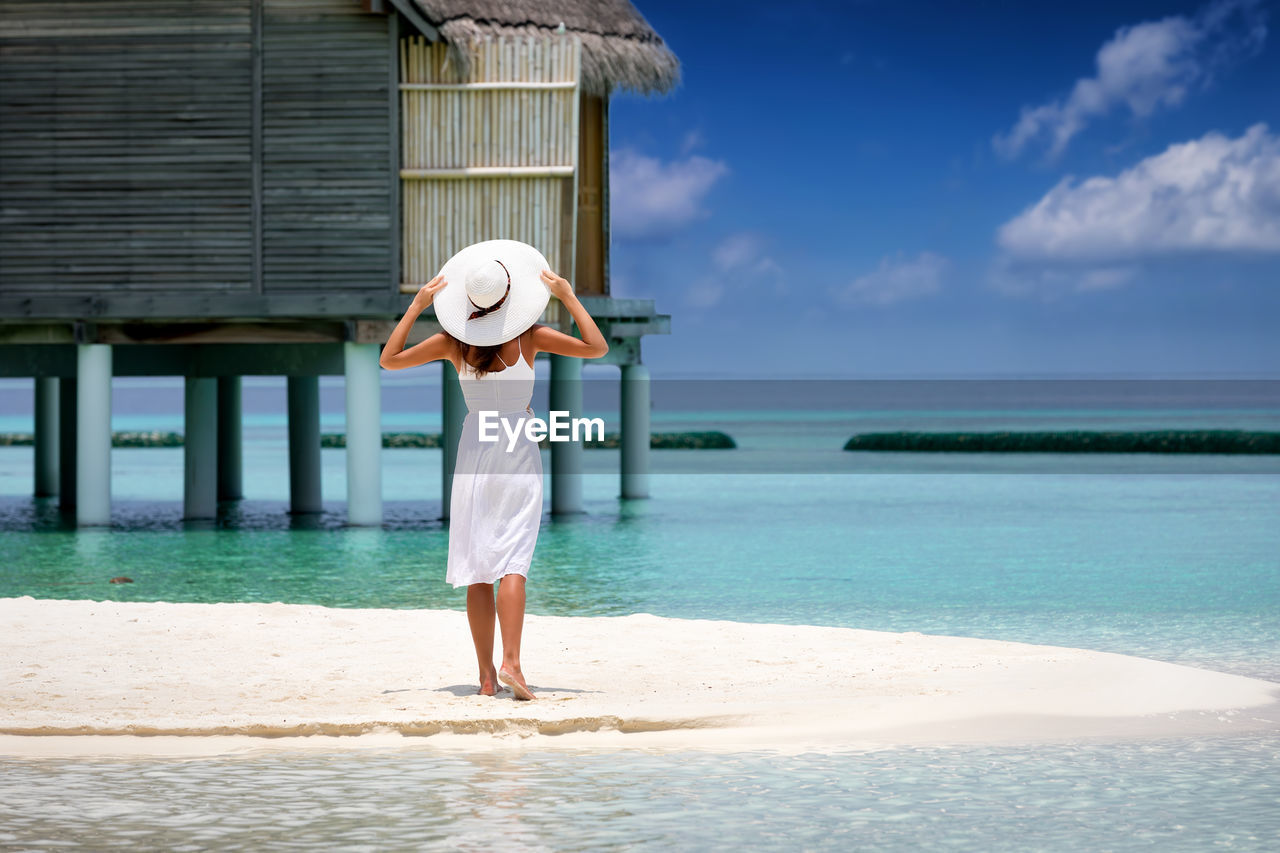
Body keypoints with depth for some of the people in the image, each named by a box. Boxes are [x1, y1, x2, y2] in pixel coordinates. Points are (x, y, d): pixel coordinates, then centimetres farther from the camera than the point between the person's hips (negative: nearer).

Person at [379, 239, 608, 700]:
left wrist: (417, 305, 7)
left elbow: (389, 359, 8)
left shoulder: (454, 342, -1)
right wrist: (568, 297, -1)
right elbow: (596, 348, -5)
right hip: (519, 450, -2)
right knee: (513, 563, -7)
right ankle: (510, 663, -22)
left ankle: (487, 675, 3)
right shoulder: (529, 337, -7)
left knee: (478, 569, 4)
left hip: (474, 449, 2)